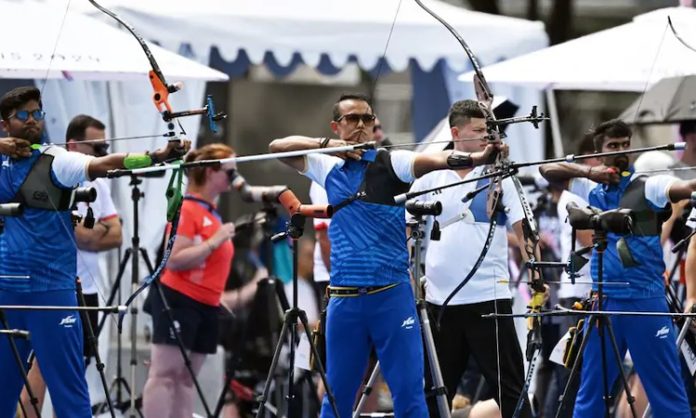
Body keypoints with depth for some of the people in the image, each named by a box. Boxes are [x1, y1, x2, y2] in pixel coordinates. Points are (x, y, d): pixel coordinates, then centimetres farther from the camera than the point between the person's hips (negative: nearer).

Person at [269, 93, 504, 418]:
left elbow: (437, 160, -18)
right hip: (344, 299, 3)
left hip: (392, 296, -3)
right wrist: (327, 144, -4)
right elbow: (278, 146, 11)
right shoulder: (328, 167, 12)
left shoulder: (391, 163, -1)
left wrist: (478, 157, -38)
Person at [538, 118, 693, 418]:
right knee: (591, 390, 8)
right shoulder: (592, 189, 12)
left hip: (645, 301, -4)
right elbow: (547, 169, 12)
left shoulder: (647, 187, -1)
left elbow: (685, 188, -19)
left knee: (667, 391, -4)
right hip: (603, 302, 4)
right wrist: (588, 172, -4)